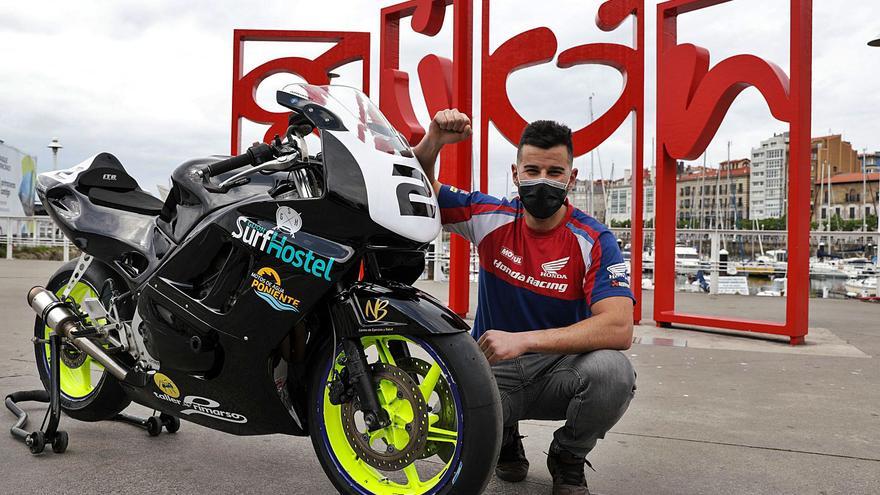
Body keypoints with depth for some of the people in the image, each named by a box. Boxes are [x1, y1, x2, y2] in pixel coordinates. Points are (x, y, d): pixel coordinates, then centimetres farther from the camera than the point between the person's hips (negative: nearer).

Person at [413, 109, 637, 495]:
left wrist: (524, 340, -34)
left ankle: (568, 459, 0)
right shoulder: (490, 216, -4)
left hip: (562, 367, -1)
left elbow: (620, 328, -26)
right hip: (494, 367, 1)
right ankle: (506, 443, 12)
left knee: (612, 370, -34)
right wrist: (433, 141, -17)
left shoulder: (595, 241, -13)